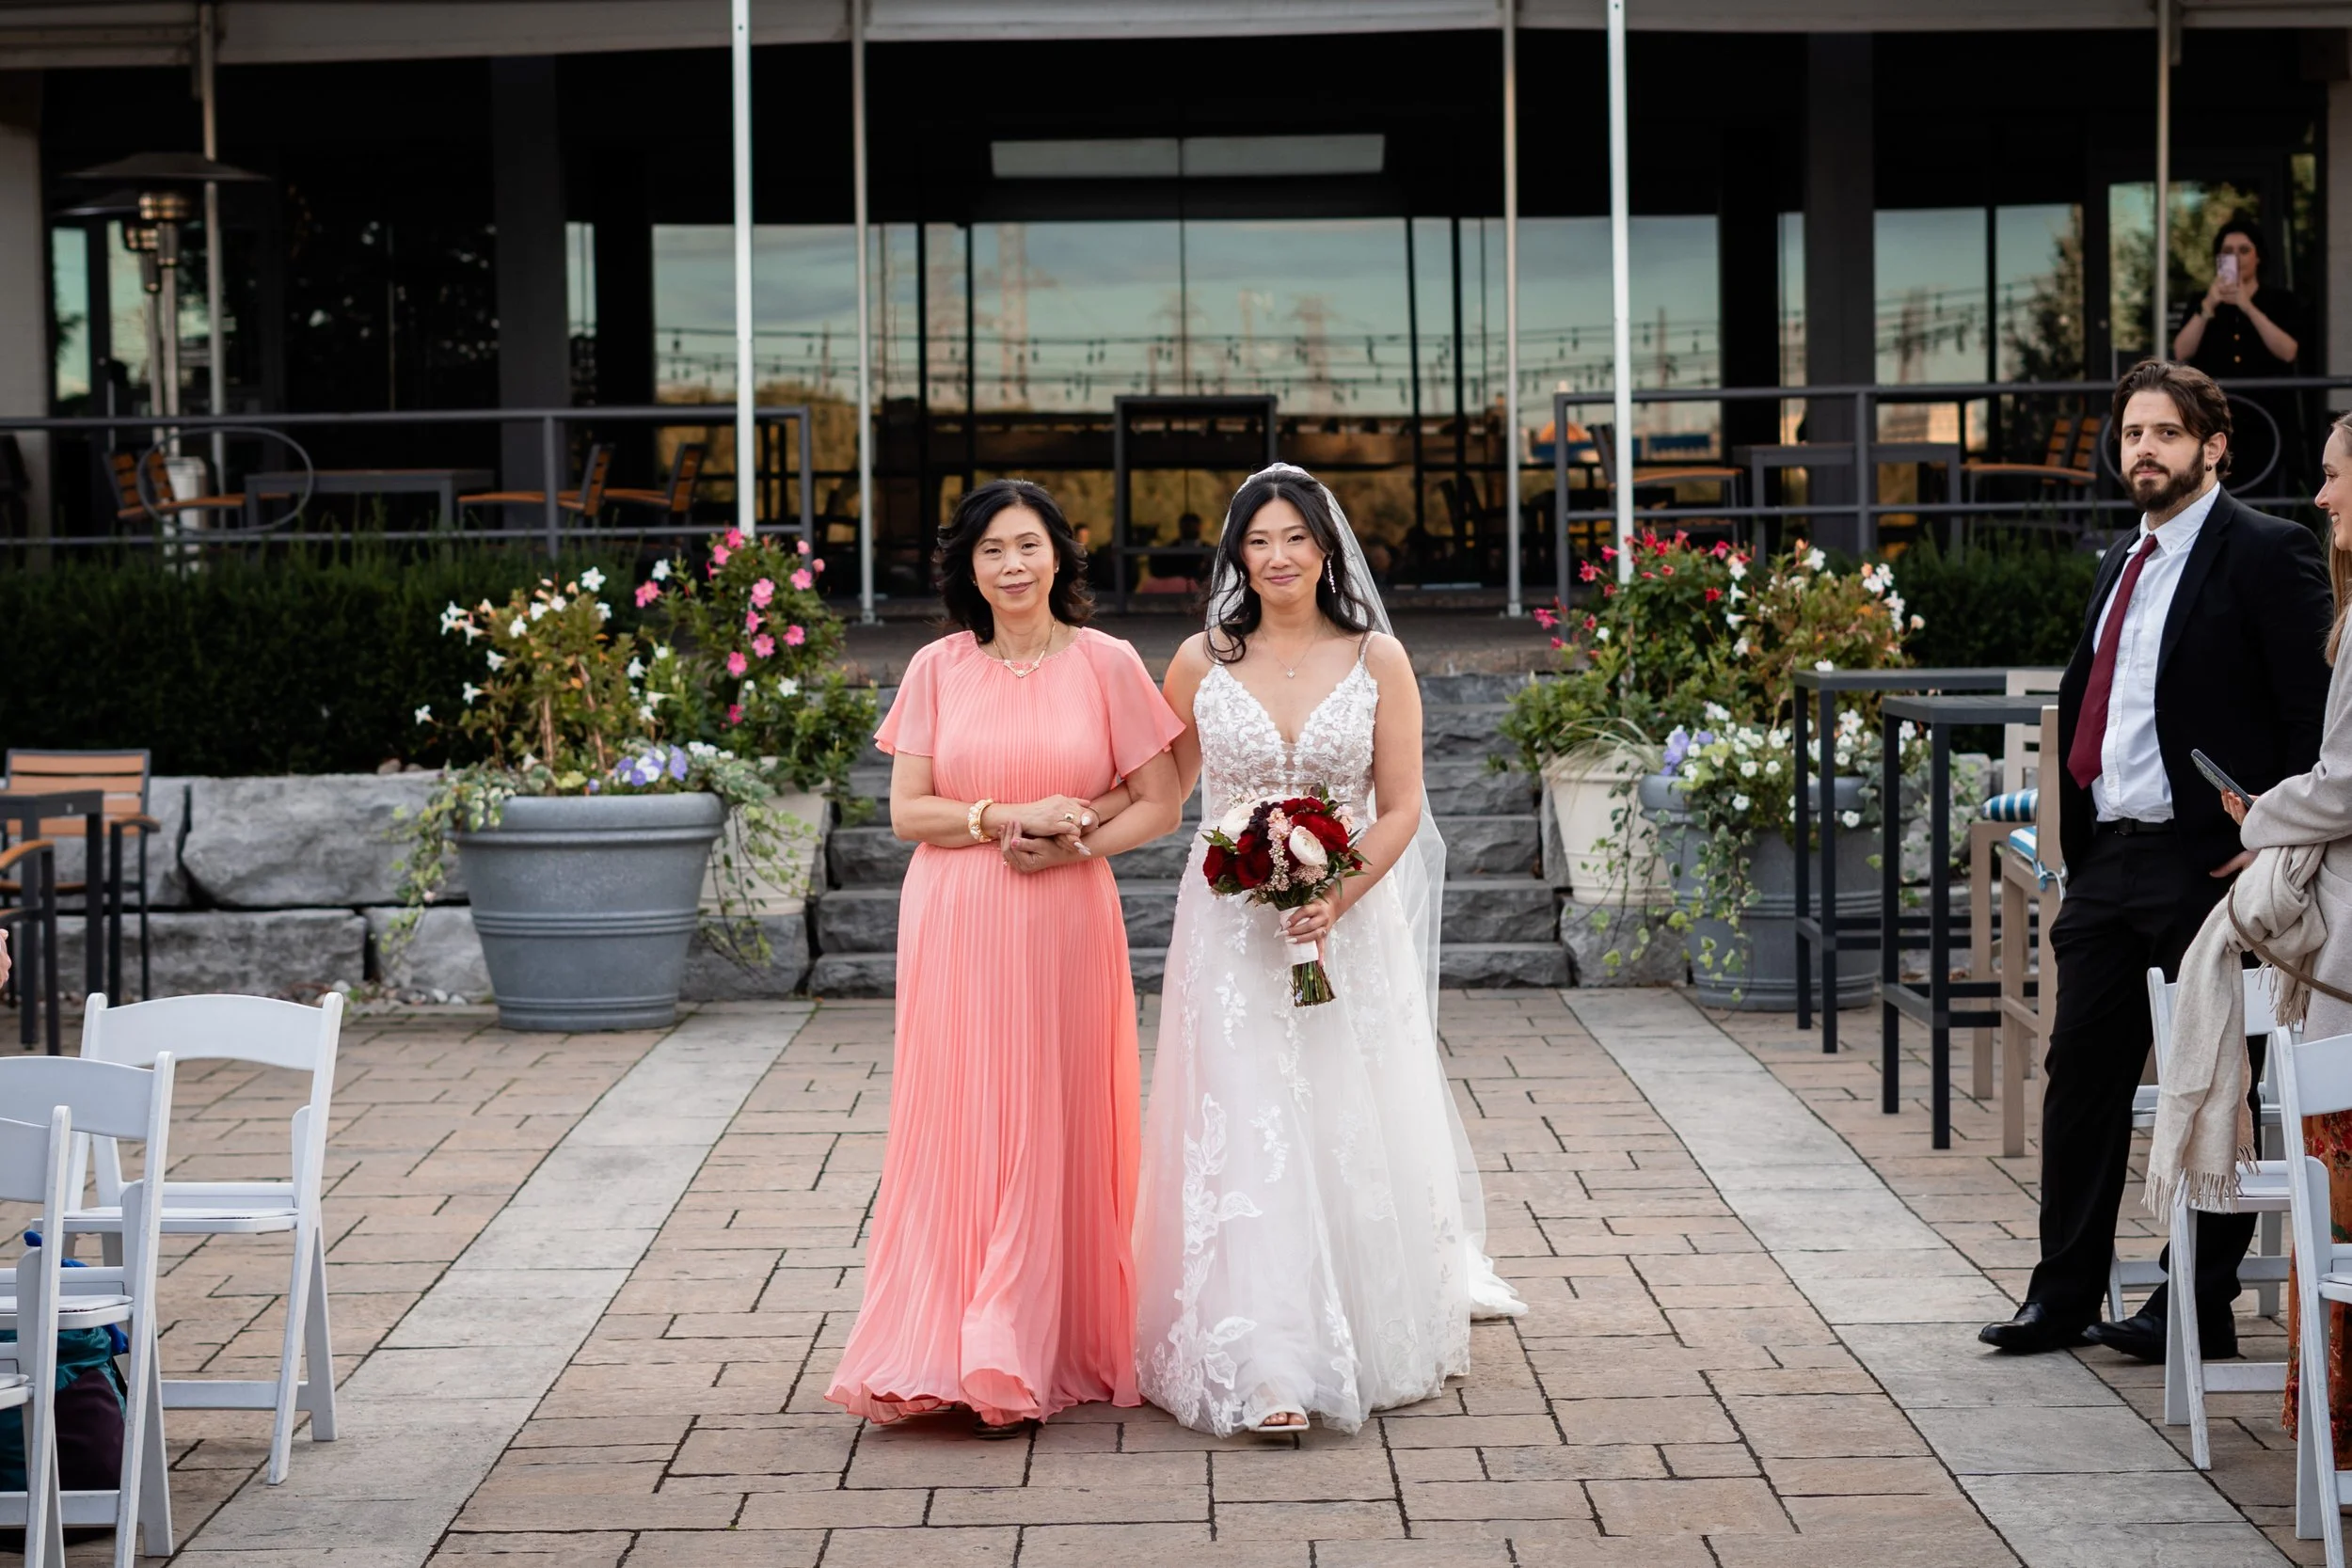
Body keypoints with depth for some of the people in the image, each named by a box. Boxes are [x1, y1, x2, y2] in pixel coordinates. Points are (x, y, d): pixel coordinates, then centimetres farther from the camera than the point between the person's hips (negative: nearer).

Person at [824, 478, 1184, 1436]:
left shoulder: (1106, 664, 3)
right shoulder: (938, 669, 6)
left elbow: (1159, 806, 3)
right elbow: (907, 811, 2)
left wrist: (1071, 844, -12)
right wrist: (1008, 818, -11)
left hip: (1064, 927, -1)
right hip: (955, 927, 1)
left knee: (1051, 1132, 0)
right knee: (954, 1129, 0)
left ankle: (1023, 1361, 5)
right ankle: (941, 1356, 4)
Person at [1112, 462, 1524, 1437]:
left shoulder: (1377, 660, 0)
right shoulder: (1202, 662, 2)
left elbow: (1401, 809, -2)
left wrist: (1336, 898, -15)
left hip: (1352, 924, 0)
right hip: (1231, 933, 0)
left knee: (1354, 1132, 7)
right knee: (1245, 1138, -7)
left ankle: (1373, 1344, 26)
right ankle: (1266, 1371, -8)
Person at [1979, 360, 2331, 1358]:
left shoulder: (2267, 554, -6)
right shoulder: (2121, 565, 18)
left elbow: (2312, 714, -11)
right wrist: (2077, 846, 14)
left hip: (2206, 865, -8)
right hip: (2108, 864, 8)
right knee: (2081, 1072, 9)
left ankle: (2202, 1307, 9)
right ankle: (2063, 1295, 17)